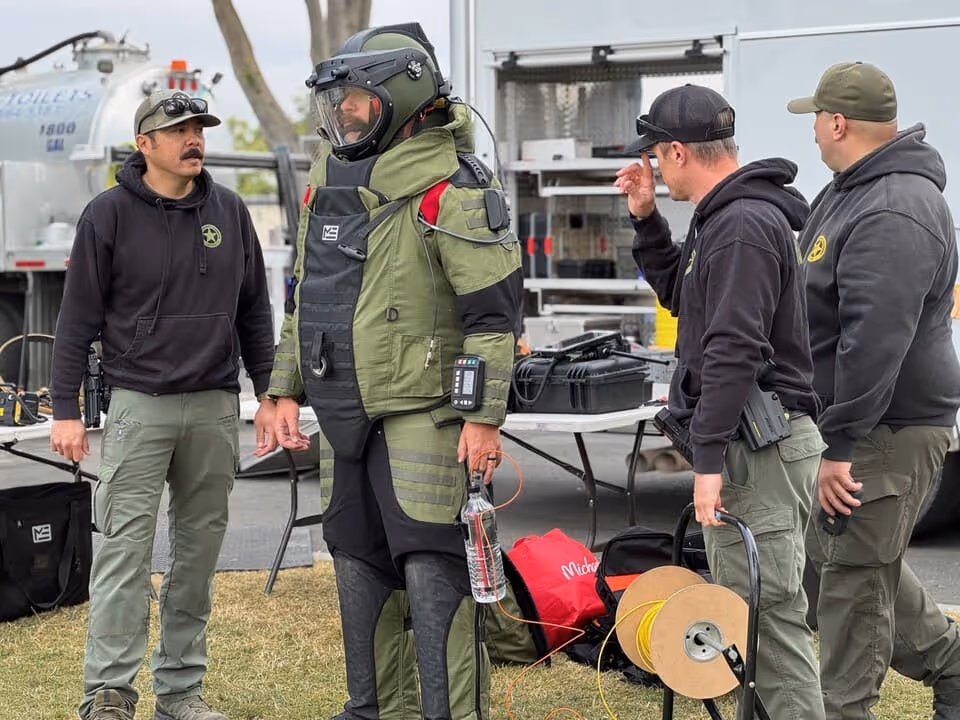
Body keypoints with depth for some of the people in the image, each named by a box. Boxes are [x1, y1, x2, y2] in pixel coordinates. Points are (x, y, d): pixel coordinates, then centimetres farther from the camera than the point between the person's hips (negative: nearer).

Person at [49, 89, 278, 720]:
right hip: (140, 404, -4)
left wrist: (270, 393, 11)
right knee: (126, 548, -9)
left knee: (200, 550, 7)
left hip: (215, 407, 4)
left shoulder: (230, 211, 9)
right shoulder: (110, 213, -1)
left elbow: (255, 311, 16)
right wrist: (66, 410, -5)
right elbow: (79, 318, -1)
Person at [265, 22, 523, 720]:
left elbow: (494, 309, -15)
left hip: (421, 412, -9)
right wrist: (288, 389, 18)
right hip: (344, 408, 9)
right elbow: (304, 296, 21)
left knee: (432, 566, -8)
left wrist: (484, 415, -18)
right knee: (359, 559, 15)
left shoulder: (450, 189, -13)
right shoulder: (330, 180, 13)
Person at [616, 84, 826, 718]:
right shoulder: (724, 217, 16)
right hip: (752, 443, 11)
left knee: (768, 612, -10)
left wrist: (710, 458, -25)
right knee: (747, 603, 16)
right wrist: (647, 220, 18)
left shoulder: (743, 225, -17)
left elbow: (734, 349, -24)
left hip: (759, 450, -11)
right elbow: (680, 294, 30)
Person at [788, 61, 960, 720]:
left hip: (889, 430, -11)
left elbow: (875, 343, -30)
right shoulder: (849, 191, 11)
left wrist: (839, 444, -28)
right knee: (836, 549, 21)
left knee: (854, 574, -3)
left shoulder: (893, 215, -25)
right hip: (858, 419, 11)